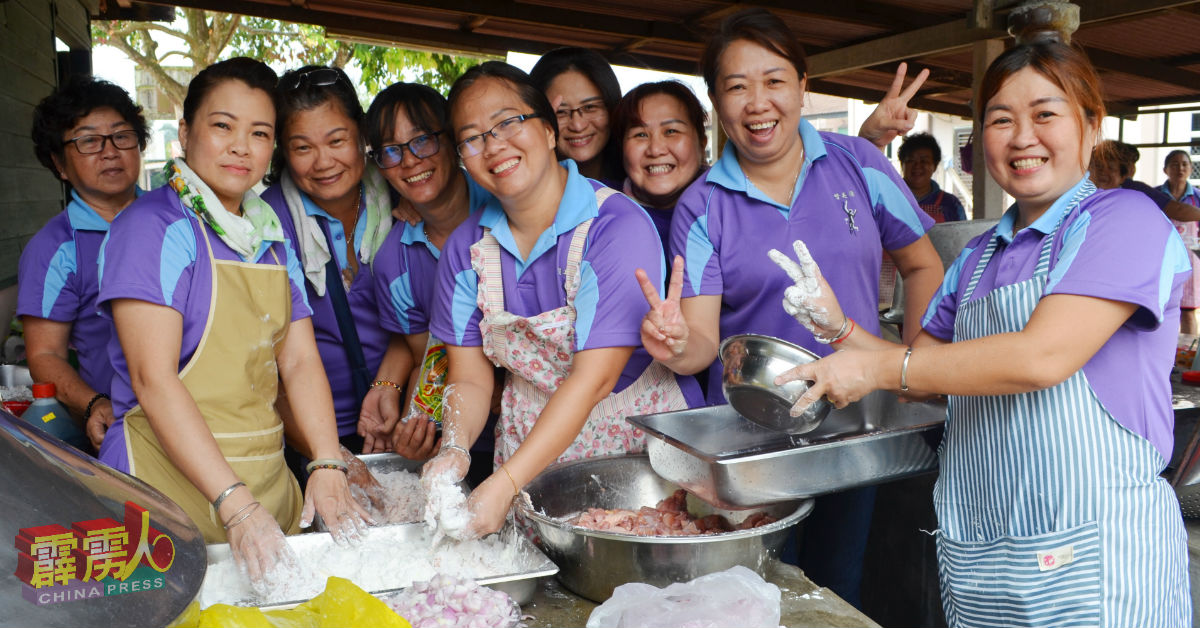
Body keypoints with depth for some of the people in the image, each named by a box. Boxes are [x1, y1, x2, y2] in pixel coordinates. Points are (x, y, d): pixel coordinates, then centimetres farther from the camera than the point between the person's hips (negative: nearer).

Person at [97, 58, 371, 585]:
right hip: (172, 484, -6)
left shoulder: (273, 240, 12)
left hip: (268, 481, 6)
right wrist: (234, 504, -25)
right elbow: (153, 378, -18)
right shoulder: (153, 227, -9)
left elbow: (300, 360, 5)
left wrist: (328, 467, -9)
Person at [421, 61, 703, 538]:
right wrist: (453, 449, -19)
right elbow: (470, 378, 2)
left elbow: (592, 380, -21)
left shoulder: (618, 225, -16)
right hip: (531, 454, 4)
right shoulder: (467, 246, 3)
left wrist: (504, 485, -27)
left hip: (639, 446, -3)